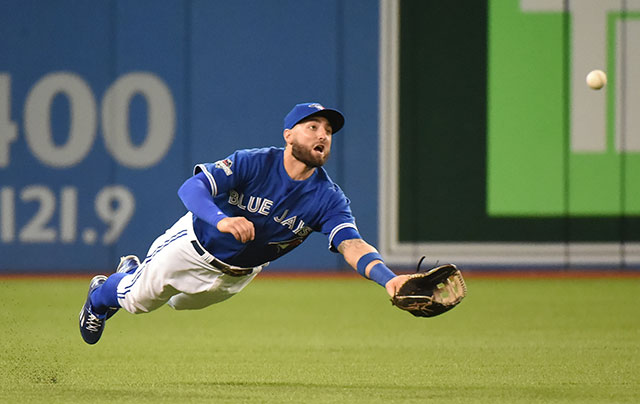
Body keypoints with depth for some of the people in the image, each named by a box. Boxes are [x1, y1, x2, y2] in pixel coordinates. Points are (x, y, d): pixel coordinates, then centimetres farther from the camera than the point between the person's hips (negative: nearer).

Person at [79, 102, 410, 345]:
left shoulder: (329, 199, -24)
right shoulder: (253, 163, -32)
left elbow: (352, 245, -37)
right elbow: (191, 188, -41)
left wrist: (388, 278, -58)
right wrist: (221, 220, -62)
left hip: (238, 274, 4)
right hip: (194, 246, -4)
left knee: (181, 302, 26)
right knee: (139, 300, 14)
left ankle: (132, 275, 58)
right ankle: (101, 294, 50)